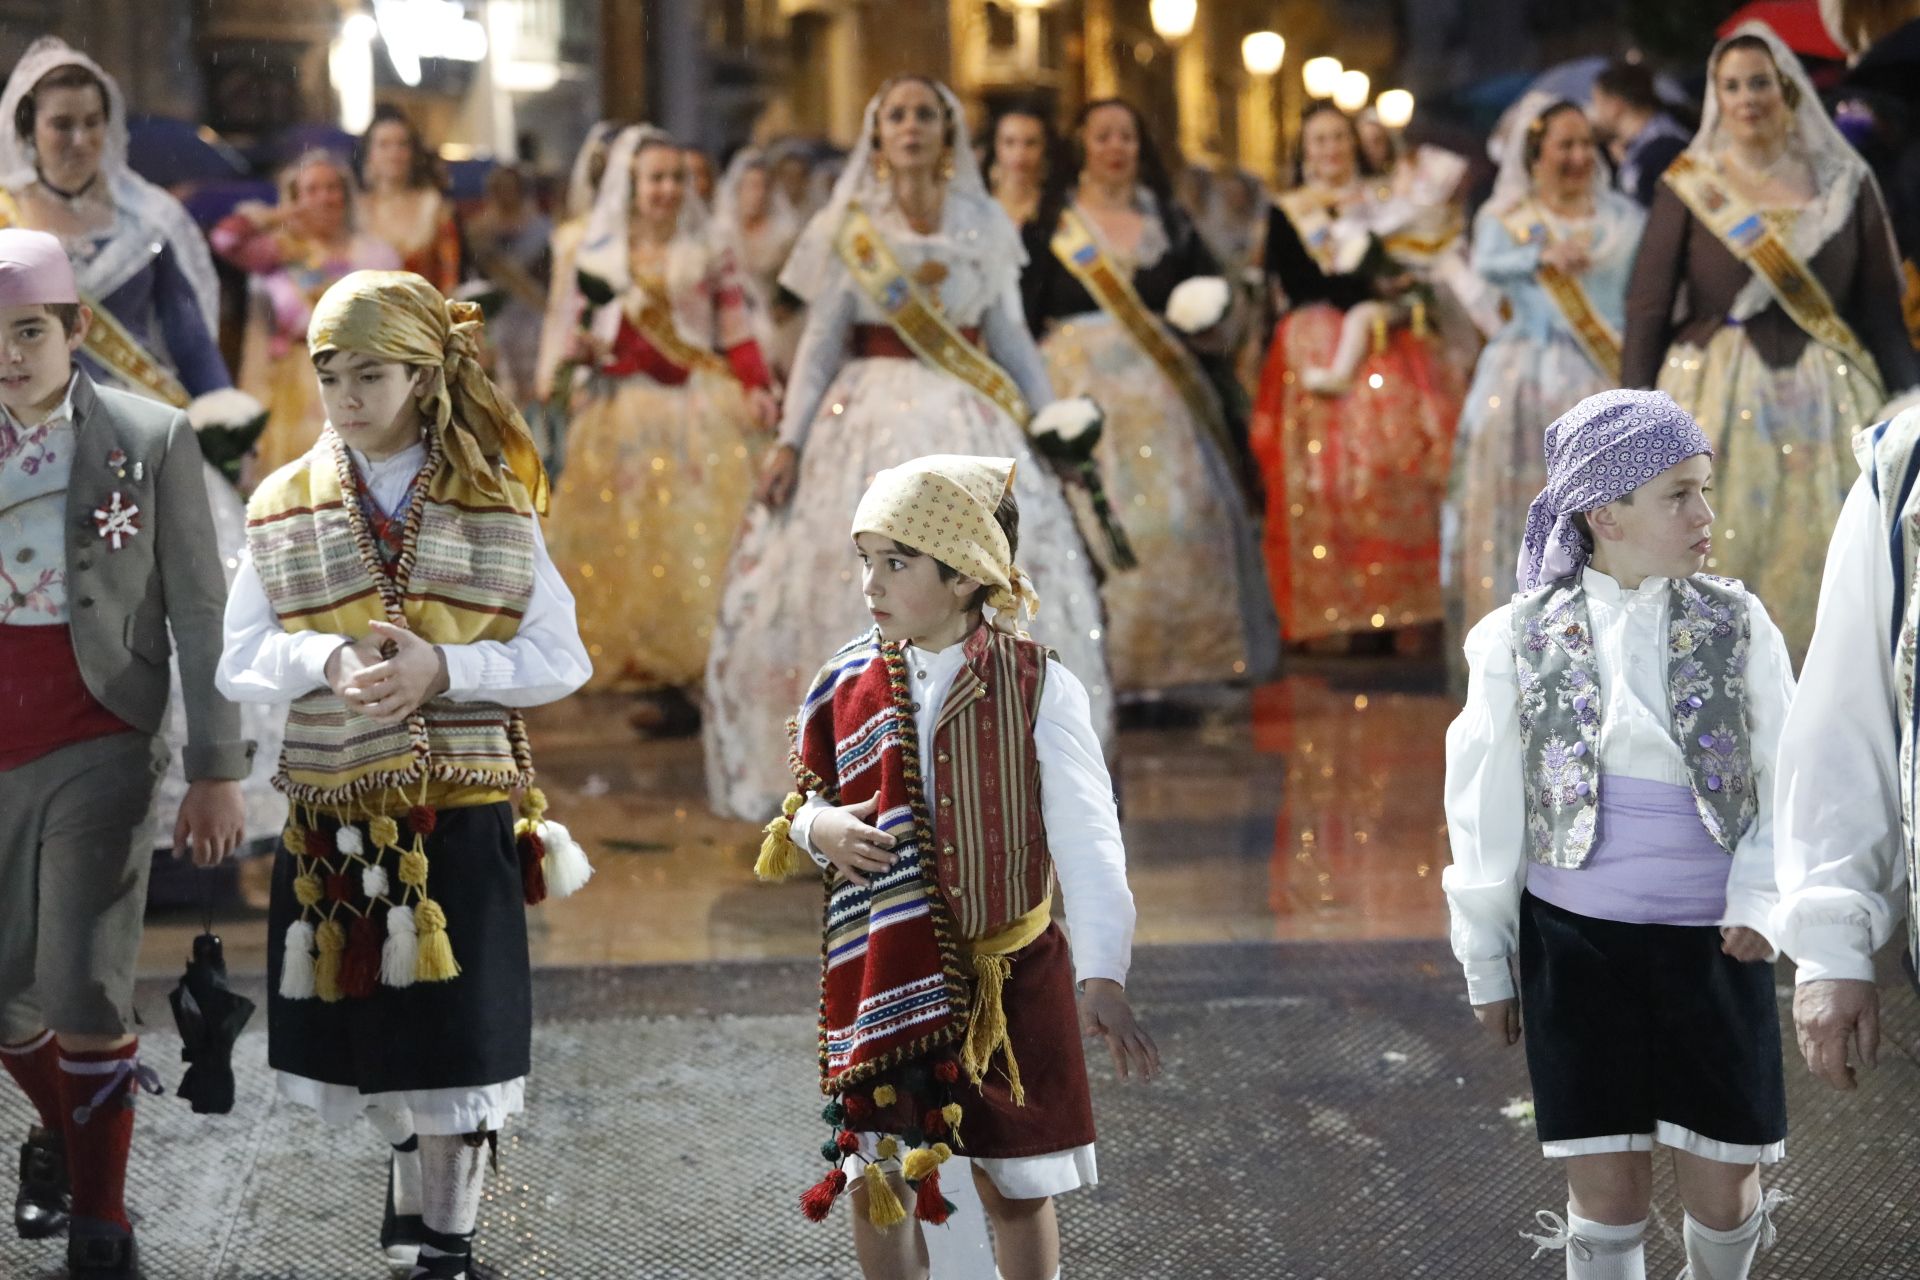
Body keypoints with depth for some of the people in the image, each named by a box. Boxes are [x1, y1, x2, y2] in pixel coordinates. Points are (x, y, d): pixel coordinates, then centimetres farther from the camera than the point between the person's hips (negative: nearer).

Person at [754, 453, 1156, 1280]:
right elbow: (805, 805, 14)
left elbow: (1085, 839, -16)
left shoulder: (1037, 688, -10)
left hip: (1007, 981, -2)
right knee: (878, 1183, 5)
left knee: (1016, 1188, 10)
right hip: (878, 981, 3)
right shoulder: (845, 685, 1)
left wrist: (1102, 975, -27)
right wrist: (817, 828, -12)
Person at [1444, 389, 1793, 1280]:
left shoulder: (1736, 625, 0)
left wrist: (1758, 895, -15)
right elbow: (1486, 810, 4)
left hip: (1713, 943, 1)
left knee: (1723, 1185, 4)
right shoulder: (1521, 639, -2)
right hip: (1577, 941, -1)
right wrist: (1486, 965, 7)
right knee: (1607, 1189, 2)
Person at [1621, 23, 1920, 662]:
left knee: (1819, 558, -2)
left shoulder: (1844, 184, 6)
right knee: (1716, 562, -2)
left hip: (1827, 395, 1)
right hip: (1716, 395, -1)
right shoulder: (1690, 188, 2)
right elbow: (1647, 308, 0)